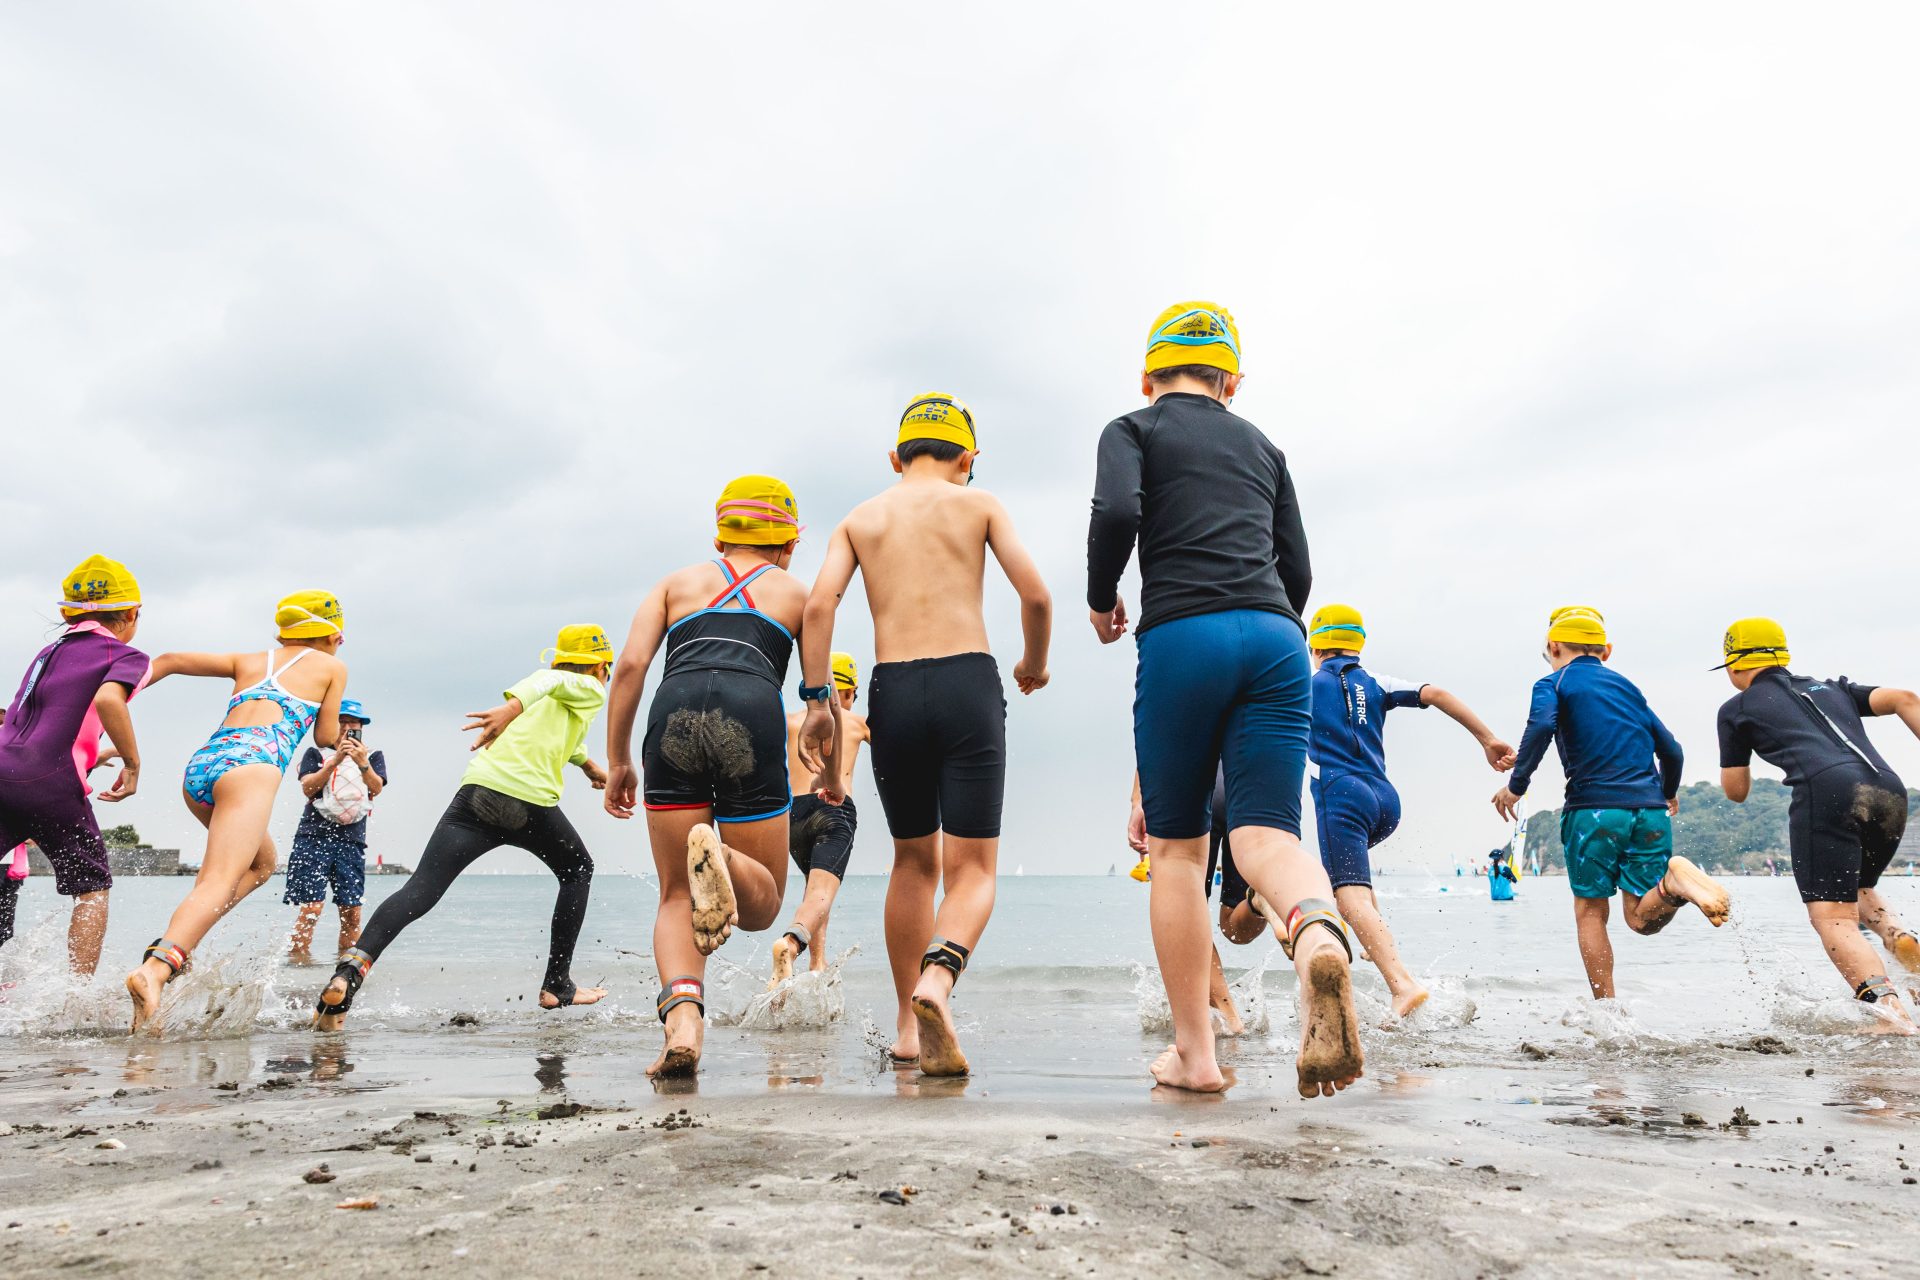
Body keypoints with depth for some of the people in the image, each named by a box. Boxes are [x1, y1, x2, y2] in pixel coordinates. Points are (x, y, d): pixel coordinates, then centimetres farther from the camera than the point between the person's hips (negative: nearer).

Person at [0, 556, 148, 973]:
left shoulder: (48, 652, 24)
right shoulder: (126, 656, 3)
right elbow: (108, 699, -18)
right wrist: (132, 762, -9)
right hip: (49, 784, -5)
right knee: (92, 887, 8)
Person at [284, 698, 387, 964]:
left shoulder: (374, 756, 15)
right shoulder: (316, 753, 11)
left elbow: (377, 788, -2)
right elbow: (308, 788, -4)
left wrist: (362, 763, -21)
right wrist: (335, 761, -16)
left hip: (352, 840, 2)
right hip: (314, 836, -2)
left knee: (351, 912, -4)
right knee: (311, 907, -13)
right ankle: (298, 958, -7)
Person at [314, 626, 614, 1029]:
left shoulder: (543, 703, 35)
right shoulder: (591, 690, 15)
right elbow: (549, 681, -8)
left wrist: (590, 766, 73)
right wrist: (512, 707, -29)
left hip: (477, 788, 5)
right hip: (531, 802, -5)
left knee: (419, 891, -2)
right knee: (578, 871, 20)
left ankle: (351, 969, -25)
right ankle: (557, 986, 18)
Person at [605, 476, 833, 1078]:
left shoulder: (677, 581, 28)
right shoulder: (796, 592, 26)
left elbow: (631, 663, 13)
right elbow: (823, 697, 24)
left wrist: (617, 762, 16)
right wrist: (832, 775, 38)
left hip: (675, 718, 2)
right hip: (752, 719, -1)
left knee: (677, 897, 12)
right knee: (761, 906, 11)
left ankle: (683, 1017, -14)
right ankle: (720, 857, -24)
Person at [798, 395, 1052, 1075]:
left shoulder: (860, 517, 17)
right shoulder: (979, 504, 12)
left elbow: (819, 602, 0)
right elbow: (1036, 595, 0)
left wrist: (816, 703, 0)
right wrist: (1033, 665, 17)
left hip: (891, 691, 3)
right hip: (968, 683, -2)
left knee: (914, 861, 19)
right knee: (973, 868, 4)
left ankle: (906, 1025, 24)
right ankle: (936, 979, -25)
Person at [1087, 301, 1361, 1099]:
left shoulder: (1132, 428, 14)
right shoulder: (1262, 446, 26)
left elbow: (1116, 511, -8)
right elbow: (1297, 573, 21)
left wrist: (1101, 601, 8)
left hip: (1181, 636, -3)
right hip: (1277, 640, 3)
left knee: (1176, 847, 7)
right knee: (1266, 832, -4)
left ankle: (1194, 1053, 8)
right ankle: (1317, 931, -39)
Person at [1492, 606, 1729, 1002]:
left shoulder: (1553, 683, 6)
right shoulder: (1627, 686, 22)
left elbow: (1541, 726, -17)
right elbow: (1671, 750, 21)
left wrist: (1516, 784, -12)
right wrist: (1668, 794, 39)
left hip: (1594, 808, -4)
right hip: (1650, 809, 4)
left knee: (1590, 911, 10)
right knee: (1642, 917, 7)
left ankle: (1606, 1006, 5)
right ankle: (1674, 881, -24)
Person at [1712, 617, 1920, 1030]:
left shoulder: (1737, 709, 19)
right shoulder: (1831, 688, 33)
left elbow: (1736, 792, 21)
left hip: (1827, 792, -6)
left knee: (1833, 917, -5)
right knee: (1859, 891, 29)